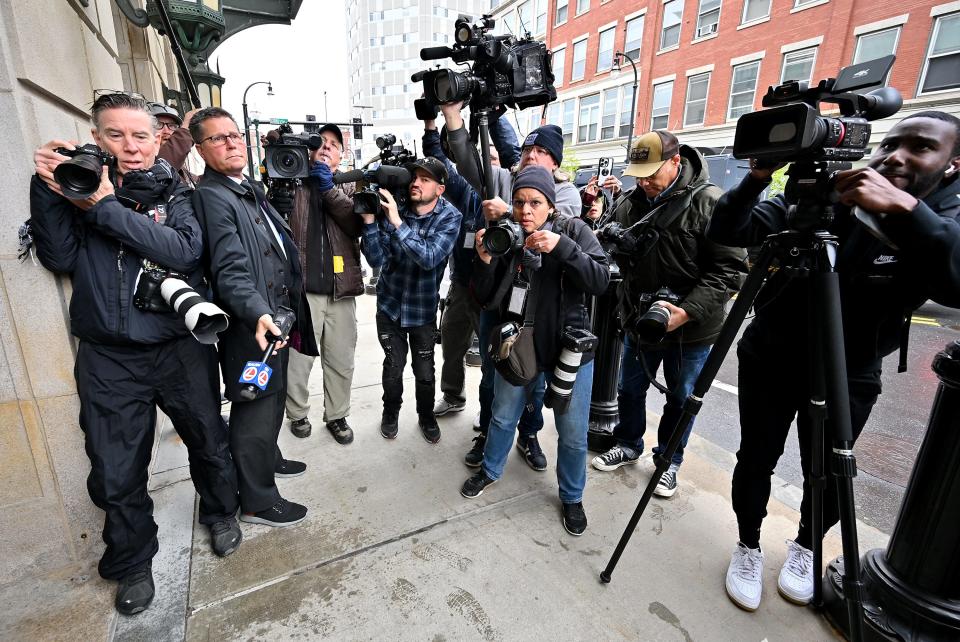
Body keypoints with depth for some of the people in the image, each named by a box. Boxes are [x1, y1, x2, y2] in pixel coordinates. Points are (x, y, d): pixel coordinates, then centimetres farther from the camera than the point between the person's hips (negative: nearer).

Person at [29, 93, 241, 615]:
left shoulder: (174, 191, 2)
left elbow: (186, 250, -17)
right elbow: (60, 258, -2)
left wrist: (106, 208, -20)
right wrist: (46, 189, -11)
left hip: (181, 347, -1)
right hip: (108, 356, 1)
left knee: (207, 440, 14)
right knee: (115, 474, 10)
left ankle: (220, 513, 42)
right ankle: (132, 561, 34)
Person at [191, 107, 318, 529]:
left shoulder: (248, 189, 14)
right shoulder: (212, 196, -16)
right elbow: (230, 271, -26)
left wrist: (284, 313, 19)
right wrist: (258, 313, -42)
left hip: (276, 315, 10)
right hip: (253, 325, -10)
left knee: (271, 399, 24)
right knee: (257, 409, 3)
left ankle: (268, 460, 45)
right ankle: (256, 501, 20)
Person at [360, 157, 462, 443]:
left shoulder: (450, 217, -14)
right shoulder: (392, 207, -9)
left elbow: (430, 257, -29)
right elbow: (377, 260, -13)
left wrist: (397, 222, -36)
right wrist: (369, 221, -27)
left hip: (423, 309, -1)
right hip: (390, 304, 1)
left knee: (425, 371, 10)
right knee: (393, 366, 12)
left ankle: (426, 416, 38)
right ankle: (391, 412, 40)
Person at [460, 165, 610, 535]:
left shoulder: (573, 230, -8)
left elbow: (600, 281, -18)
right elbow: (485, 298, -3)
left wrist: (562, 248, -29)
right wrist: (484, 261, -21)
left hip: (570, 350, -2)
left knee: (573, 435, 9)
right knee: (502, 418, 20)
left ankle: (572, 497, 36)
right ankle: (490, 470, 48)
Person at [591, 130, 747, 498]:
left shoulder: (709, 203, -15)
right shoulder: (630, 202, 1)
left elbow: (729, 268, -18)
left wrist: (687, 311, -28)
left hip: (690, 328, -4)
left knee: (680, 398, 13)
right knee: (630, 389, 18)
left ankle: (669, 461, 35)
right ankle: (628, 445, 41)